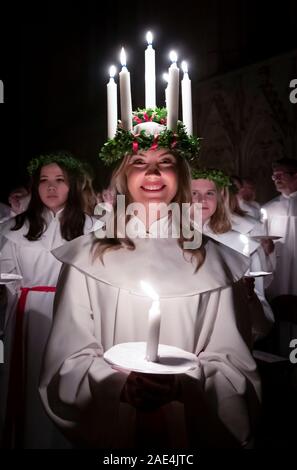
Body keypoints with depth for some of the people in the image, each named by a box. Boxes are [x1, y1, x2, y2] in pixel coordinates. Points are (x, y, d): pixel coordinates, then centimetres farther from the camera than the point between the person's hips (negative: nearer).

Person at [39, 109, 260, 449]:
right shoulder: (86, 257, -7)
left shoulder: (211, 260, -4)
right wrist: (120, 384, -21)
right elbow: (69, 357, -6)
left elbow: (228, 359, -4)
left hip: (188, 427, 1)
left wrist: (183, 384, -20)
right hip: (108, 425, 0)